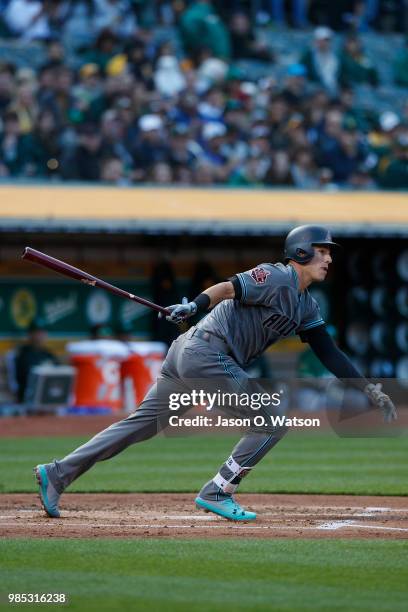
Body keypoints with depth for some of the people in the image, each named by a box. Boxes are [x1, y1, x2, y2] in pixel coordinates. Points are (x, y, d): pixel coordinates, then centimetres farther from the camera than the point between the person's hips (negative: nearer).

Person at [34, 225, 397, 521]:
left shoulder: (307, 307, 20)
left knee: (142, 424, 9)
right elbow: (231, 287, -20)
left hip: (187, 354, 9)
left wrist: (370, 389, 12)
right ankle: (217, 494, -3)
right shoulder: (276, 278, -7)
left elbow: (330, 354, 19)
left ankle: (57, 474, 8)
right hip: (204, 351, -9)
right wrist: (196, 305, -37)